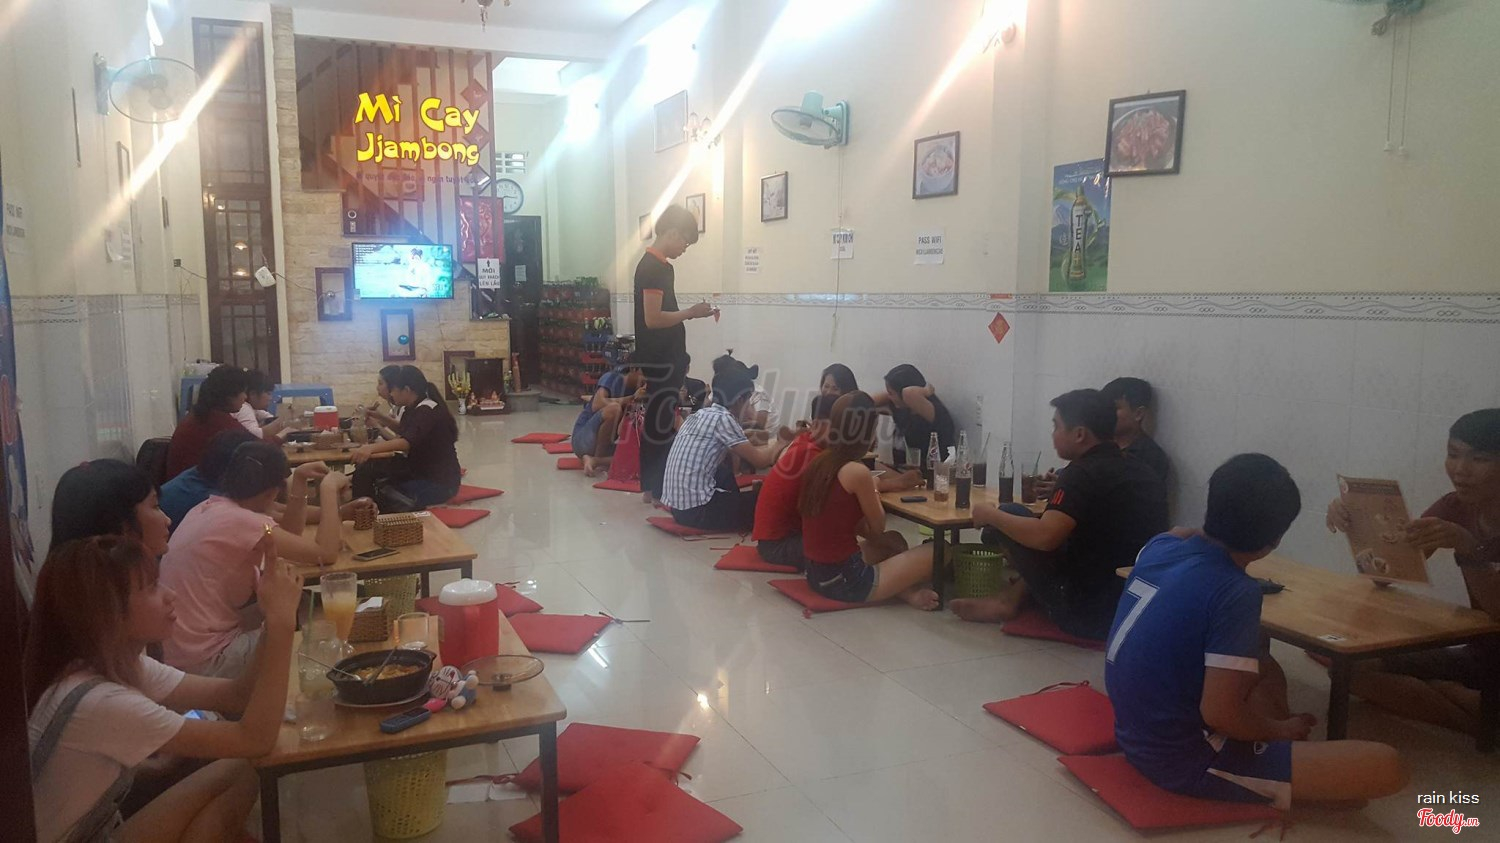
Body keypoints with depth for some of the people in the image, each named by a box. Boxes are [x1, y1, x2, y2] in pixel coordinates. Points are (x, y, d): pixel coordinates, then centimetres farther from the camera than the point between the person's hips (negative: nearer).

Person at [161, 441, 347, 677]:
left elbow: (287, 538, 13)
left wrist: (299, 482, 6)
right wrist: (328, 489, -14)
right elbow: (326, 554, -24)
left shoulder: (210, 508, 7)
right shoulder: (241, 522, -22)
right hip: (207, 661, -9)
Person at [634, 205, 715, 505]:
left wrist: (690, 313, 13)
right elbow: (653, 319, -22)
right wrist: (691, 313, -15)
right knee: (661, 424, -5)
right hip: (659, 360, -10)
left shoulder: (657, 265, 15)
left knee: (657, 421, 13)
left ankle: (652, 487, 20)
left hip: (663, 358, 10)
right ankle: (658, 489, 2)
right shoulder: (653, 267, -16)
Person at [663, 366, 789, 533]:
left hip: (675, 503, 9)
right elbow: (759, 460, -8)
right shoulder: (722, 418, -12)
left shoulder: (701, 414, 13)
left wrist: (772, 446, 27)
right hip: (695, 509, -8)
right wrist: (779, 445, 11)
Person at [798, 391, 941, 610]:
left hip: (818, 573, 9)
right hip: (845, 580, -9)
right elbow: (877, 526, -4)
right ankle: (909, 592, 23)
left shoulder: (818, 463, 4)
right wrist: (874, 491, 9)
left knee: (893, 541, 31)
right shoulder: (857, 472, -19)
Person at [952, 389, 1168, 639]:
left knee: (1012, 515, -1)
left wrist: (991, 515, -11)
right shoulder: (1143, 472, 8)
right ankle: (1013, 598, 13)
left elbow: (1044, 537, -27)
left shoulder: (1084, 473, -16)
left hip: (1088, 614, -9)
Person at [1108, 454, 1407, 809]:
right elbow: (1220, 713, -25)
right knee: (1386, 767, -10)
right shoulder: (1236, 592, -23)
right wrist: (1281, 730, -6)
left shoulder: (1160, 546, -1)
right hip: (1183, 759, -8)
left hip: (1136, 735, 9)